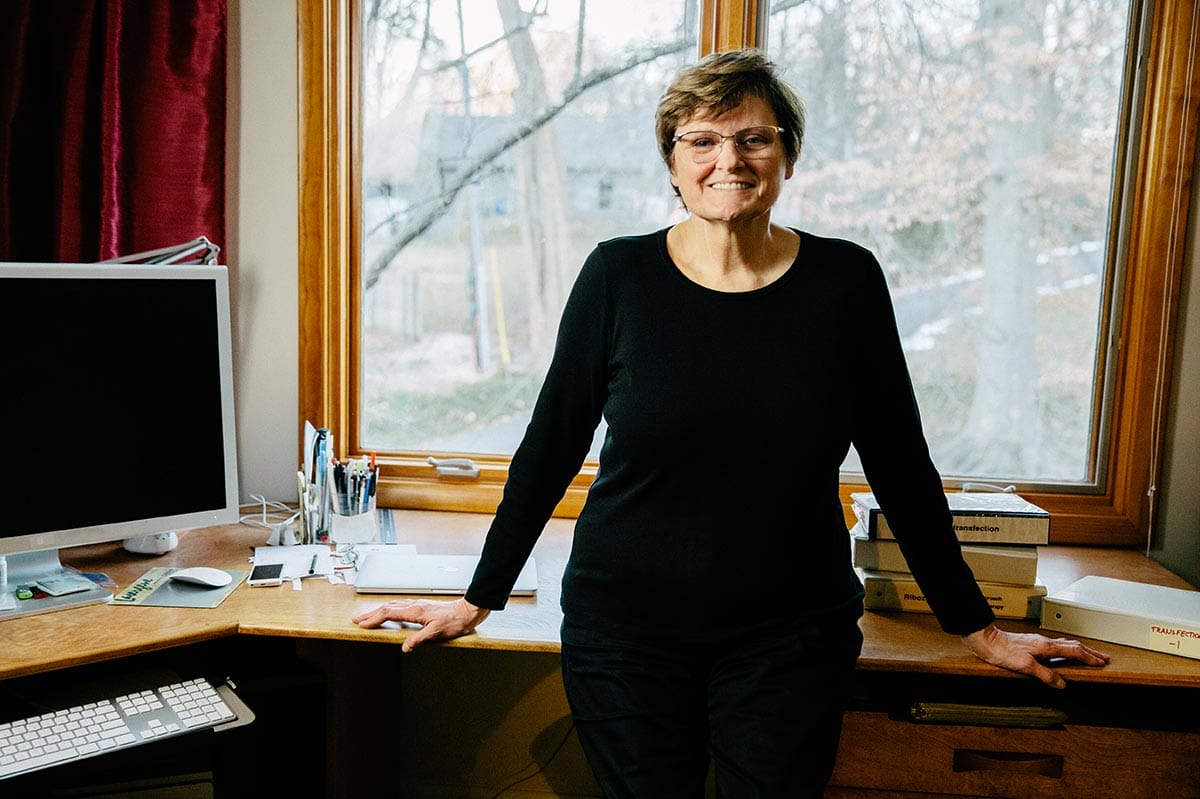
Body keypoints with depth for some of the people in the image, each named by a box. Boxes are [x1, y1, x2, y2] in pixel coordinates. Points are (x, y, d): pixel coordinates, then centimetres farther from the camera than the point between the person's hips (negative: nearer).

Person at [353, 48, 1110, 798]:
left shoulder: (846, 280, -4)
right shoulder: (619, 275, -7)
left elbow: (900, 465, 2)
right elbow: (551, 448, 0)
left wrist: (977, 626, 7)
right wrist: (478, 600, 3)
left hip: (792, 638, 1)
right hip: (626, 628, 0)